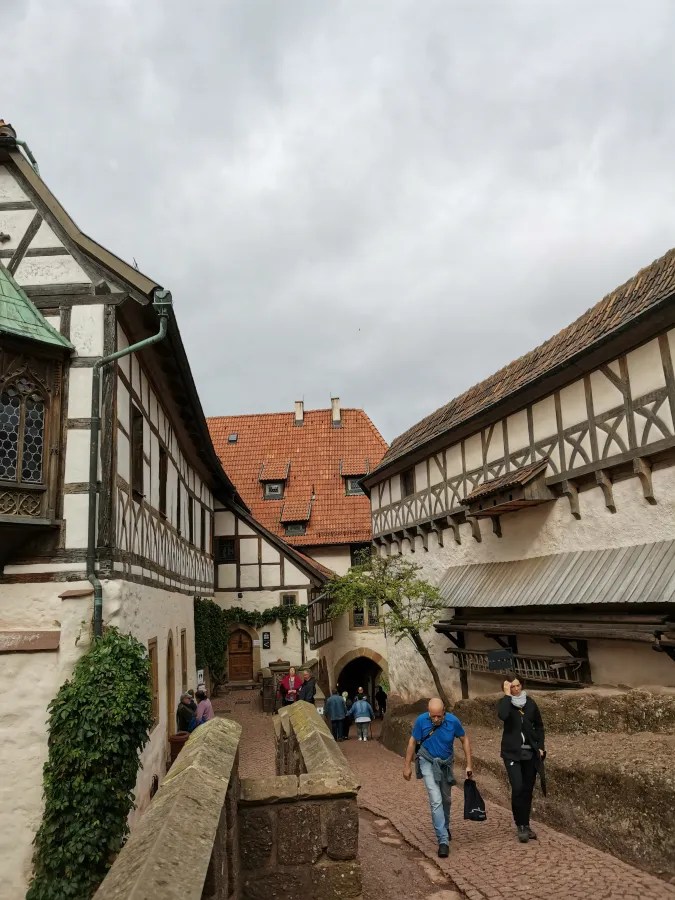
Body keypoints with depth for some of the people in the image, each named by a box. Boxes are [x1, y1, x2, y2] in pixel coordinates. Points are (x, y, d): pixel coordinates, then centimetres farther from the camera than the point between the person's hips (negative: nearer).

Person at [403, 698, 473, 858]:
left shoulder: (453, 721, -22)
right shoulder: (421, 720, -23)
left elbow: (464, 740, -5)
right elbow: (412, 742, -9)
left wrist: (469, 765, -5)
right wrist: (407, 766, -5)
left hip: (446, 763, 3)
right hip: (428, 762, -2)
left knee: (446, 799, 20)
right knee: (436, 801, -15)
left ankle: (445, 827, 46)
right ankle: (443, 840, -9)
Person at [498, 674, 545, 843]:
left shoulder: (530, 703, 3)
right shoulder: (504, 703, -6)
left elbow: (539, 725, 14)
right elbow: (503, 715, -31)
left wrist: (540, 746, 6)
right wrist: (507, 695, -24)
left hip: (530, 753, 4)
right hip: (512, 753, -3)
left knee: (528, 790, 9)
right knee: (517, 788, -15)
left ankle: (526, 825, 24)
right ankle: (520, 826, 1)